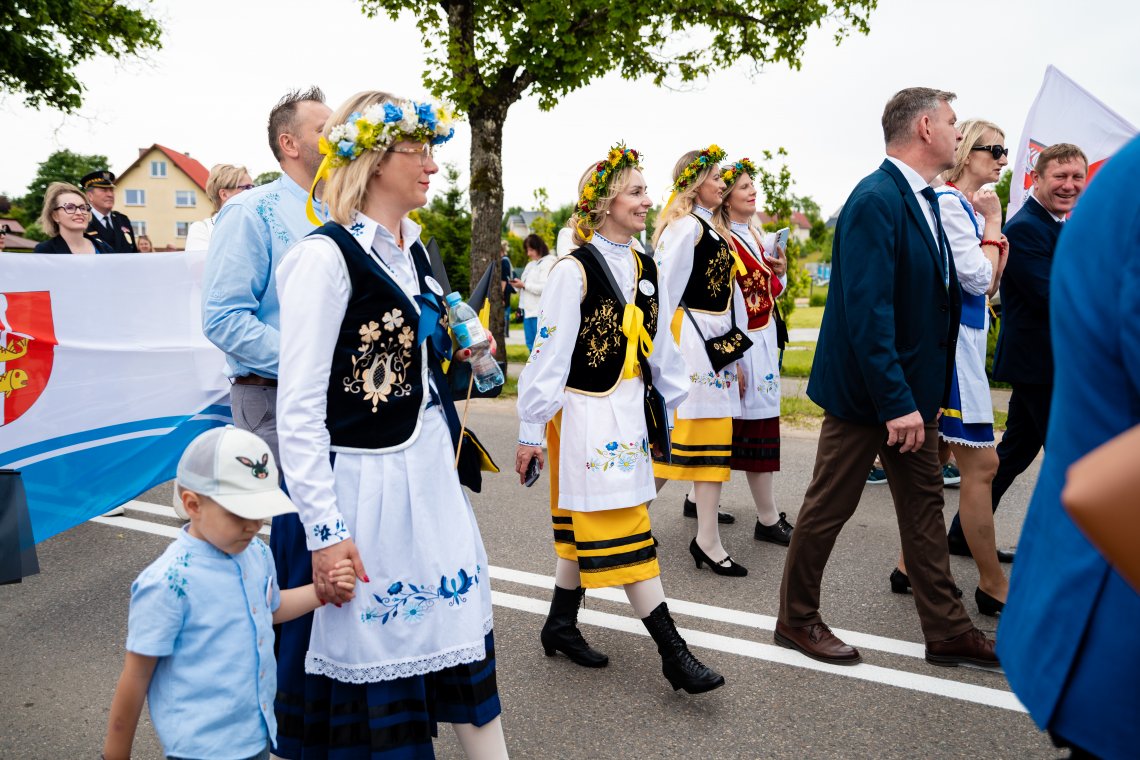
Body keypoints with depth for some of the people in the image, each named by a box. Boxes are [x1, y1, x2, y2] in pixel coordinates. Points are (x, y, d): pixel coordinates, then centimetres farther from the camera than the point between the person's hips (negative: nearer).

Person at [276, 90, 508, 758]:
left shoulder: (415, 252, 9)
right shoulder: (327, 256, -15)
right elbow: (300, 409, -17)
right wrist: (325, 531, -18)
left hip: (433, 476, 8)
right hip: (369, 484, -7)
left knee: (464, 635, 16)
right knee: (376, 649, 9)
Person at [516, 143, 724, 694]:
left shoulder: (647, 270, 10)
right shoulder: (574, 270, -12)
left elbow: (662, 348, 17)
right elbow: (548, 354, -12)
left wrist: (679, 404, 17)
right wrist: (531, 431, -10)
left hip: (629, 411, 7)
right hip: (584, 415, -7)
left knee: (585, 527, 15)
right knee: (623, 528, -4)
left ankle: (561, 626, 29)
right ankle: (672, 652, 1)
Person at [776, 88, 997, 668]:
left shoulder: (923, 200, 11)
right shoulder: (876, 200, -18)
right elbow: (867, 310, -25)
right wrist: (896, 402, -25)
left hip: (912, 388, 9)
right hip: (867, 389, -9)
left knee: (923, 504, 14)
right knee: (829, 507, 5)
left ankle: (947, 631, 26)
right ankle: (796, 620, 23)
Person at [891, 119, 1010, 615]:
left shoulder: (968, 206, 16)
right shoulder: (948, 202, -12)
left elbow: (988, 286, 17)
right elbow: (976, 279, -16)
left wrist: (994, 227, 7)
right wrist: (993, 223, -6)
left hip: (965, 339, 10)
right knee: (981, 464, -5)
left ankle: (910, 565, 21)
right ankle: (992, 586, 7)